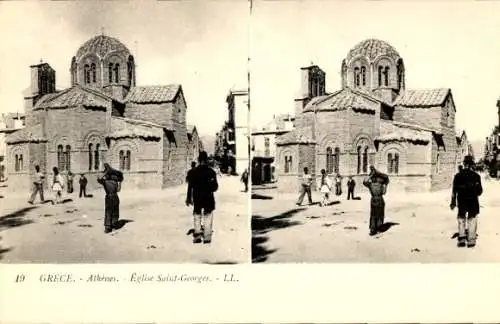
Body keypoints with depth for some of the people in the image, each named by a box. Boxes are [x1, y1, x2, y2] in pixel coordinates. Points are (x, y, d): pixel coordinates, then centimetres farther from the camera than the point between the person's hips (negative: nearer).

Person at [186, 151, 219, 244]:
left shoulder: (194, 171, -4)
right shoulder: (211, 171, -4)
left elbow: (190, 186, -2)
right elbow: (215, 186, -4)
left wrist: (188, 198, 6)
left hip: (197, 198, 0)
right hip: (208, 198, 0)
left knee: (197, 215, 13)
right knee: (208, 217, 7)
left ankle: (197, 235, 4)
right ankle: (207, 237, 6)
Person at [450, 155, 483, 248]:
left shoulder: (458, 176, -3)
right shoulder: (476, 176, -6)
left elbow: (454, 190, -1)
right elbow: (480, 191, -2)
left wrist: (453, 202, 9)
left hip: (461, 202, 1)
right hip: (473, 202, -1)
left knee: (461, 218, 13)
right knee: (472, 219, 8)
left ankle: (462, 238, 4)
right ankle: (471, 240, 6)